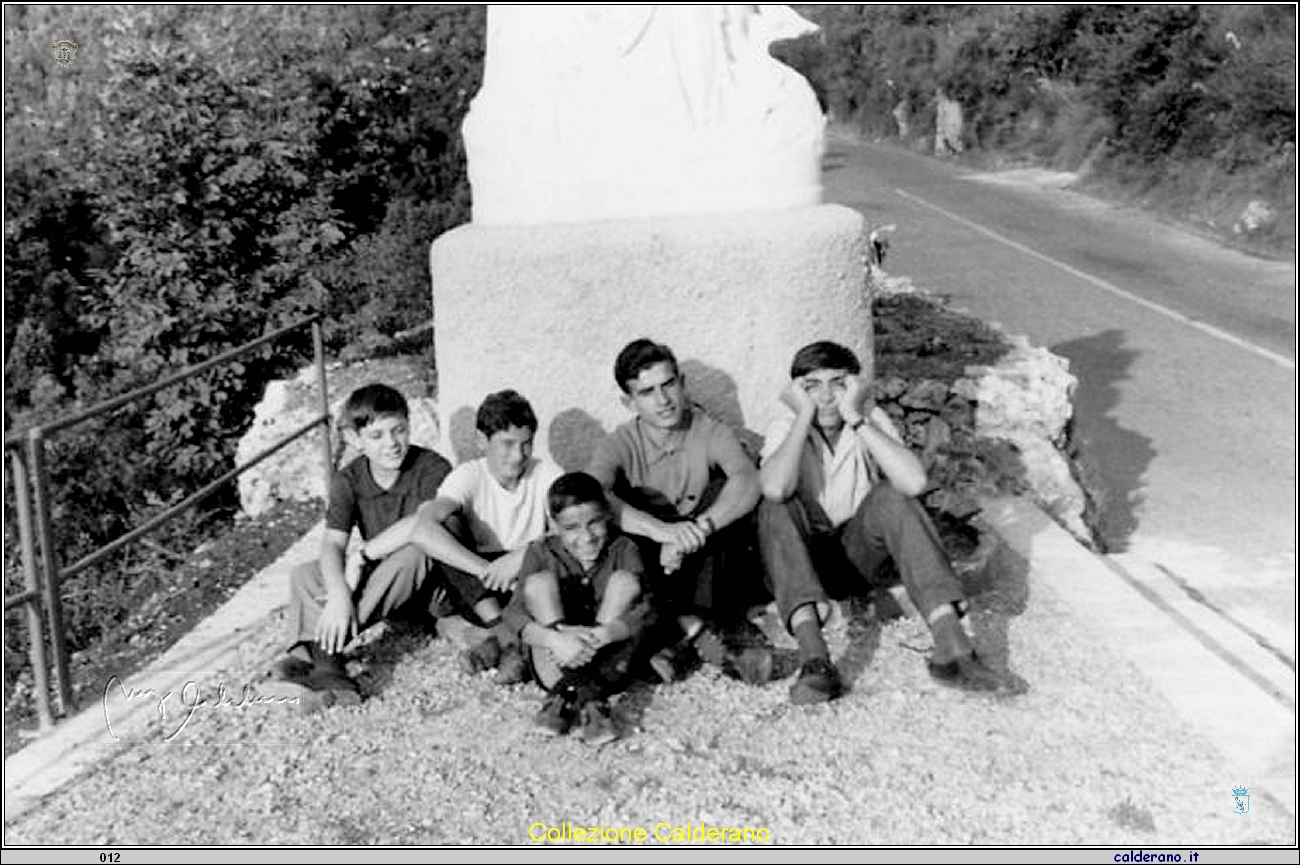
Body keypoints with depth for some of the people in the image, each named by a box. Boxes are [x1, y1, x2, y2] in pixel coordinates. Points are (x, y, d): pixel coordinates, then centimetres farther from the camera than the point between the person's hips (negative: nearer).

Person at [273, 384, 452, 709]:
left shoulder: (433, 469, -16)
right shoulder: (348, 480, -6)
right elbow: (333, 544, -18)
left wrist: (372, 550, -22)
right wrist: (339, 594, -37)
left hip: (429, 581, -4)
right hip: (378, 582, 5)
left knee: (414, 551, -36)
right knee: (304, 575, -13)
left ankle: (326, 648, -35)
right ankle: (326, 669, -37)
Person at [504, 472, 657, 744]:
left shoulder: (623, 550, -4)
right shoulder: (541, 553, -3)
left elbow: (646, 611, -18)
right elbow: (514, 614, -15)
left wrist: (601, 635, -37)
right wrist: (554, 639, -36)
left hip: (611, 663, 0)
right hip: (556, 666, 0)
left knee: (625, 580, -18)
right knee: (540, 581, -18)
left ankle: (568, 693, -28)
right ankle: (587, 698, -32)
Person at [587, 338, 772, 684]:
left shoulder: (710, 432, -6)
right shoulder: (620, 445, -5)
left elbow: (748, 482, -27)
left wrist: (699, 528, -43)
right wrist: (662, 530, -43)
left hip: (710, 568, 0)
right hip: (652, 570, 0)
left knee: (720, 488, -25)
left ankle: (688, 636, -30)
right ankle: (696, 628, -32)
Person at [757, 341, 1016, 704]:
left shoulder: (871, 420, -9)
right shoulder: (786, 427, -13)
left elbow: (914, 482, -29)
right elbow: (775, 489, -36)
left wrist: (857, 419, -29)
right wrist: (804, 417, -29)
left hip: (859, 554, 1)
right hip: (804, 559, -1)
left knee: (892, 496, -27)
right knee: (776, 508, -32)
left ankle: (951, 647, -36)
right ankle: (814, 658, -46)